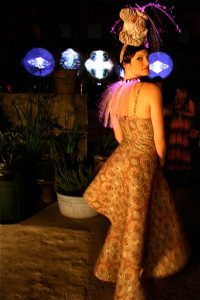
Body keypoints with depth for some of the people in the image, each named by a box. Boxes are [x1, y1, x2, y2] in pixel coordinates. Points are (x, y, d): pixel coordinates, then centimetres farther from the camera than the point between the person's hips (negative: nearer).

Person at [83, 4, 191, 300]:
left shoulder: (116, 93, 4)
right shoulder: (152, 90, -17)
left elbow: (119, 136, 10)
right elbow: (159, 139, -15)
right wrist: (160, 162, 2)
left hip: (123, 158, 7)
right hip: (142, 163, -6)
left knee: (125, 218, 25)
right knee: (134, 224, 7)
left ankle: (111, 267, 45)